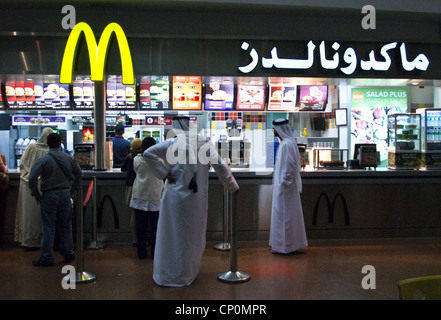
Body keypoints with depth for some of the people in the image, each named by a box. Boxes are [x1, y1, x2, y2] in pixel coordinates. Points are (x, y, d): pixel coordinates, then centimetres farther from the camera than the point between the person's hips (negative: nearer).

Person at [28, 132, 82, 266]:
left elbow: (32, 178, -14)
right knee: (66, 225, 13)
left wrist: (36, 194, -2)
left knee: (48, 227, 2)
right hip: (65, 193, 4)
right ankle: (68, 254, 21)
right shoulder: (69, 158, 3)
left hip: (49, 195, -3)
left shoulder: (44, 159, -10)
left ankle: (46, 258, 6)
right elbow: (79, 174, 12)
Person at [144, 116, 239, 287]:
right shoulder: (204, 144, -2)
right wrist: (233, 187, 11)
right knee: (192, 237, 14)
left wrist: (164, 173, -8)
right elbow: (220, 166, 0)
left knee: (172, 235, 10)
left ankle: (167, 274, 22)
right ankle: (186, 274, 27)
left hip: (175, 196, -1)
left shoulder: (173, 143, -5)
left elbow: (148, 153, -13)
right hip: (196, 199, 1)